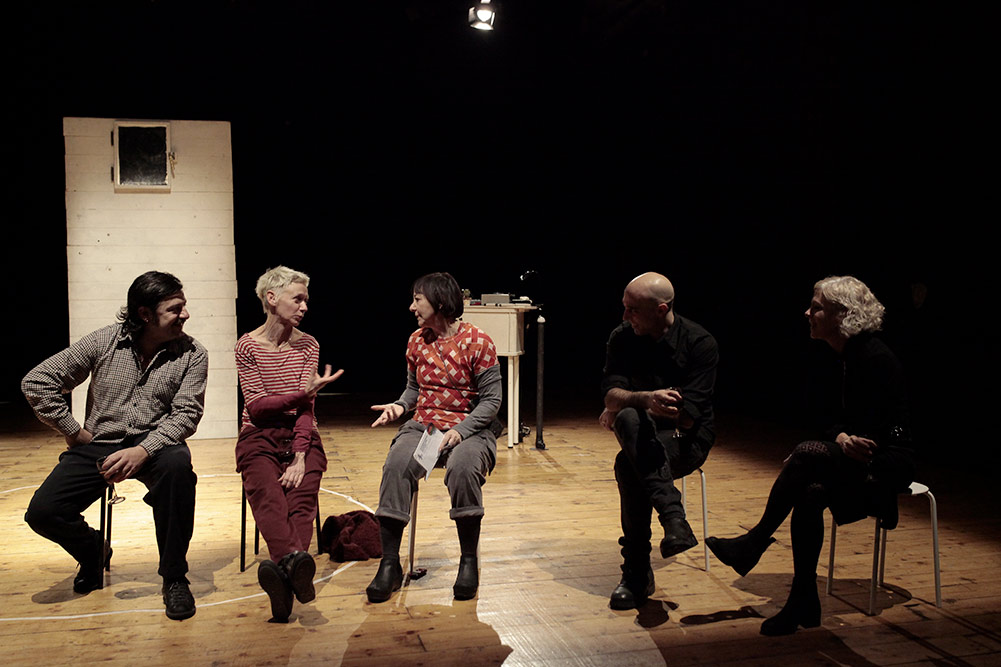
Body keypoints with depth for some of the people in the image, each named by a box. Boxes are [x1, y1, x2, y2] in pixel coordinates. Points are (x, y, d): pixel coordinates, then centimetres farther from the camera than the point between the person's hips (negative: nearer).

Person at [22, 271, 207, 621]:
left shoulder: (192, 354, -3)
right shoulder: (104, 341, -1)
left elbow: (186, 414, -12)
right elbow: (37, 381, 3)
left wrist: (143, 451, -27)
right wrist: (73, 431, 0)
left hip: (153, 445, -2)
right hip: (98, 445, 2)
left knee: (178, 463, -38)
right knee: (42, 513, -18)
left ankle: (174, 578, -21)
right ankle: (93, 549, 20)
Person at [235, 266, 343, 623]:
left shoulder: (308, 345, 10)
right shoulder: (248, 346, 3)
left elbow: (306, 409, 0)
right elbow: (256, 407, -5)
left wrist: (300, 456, -14)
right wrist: (302, 393, -16)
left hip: (301, 437, 2)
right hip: (259, 439, -2)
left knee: (301, 496, -29)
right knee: (270, 498, -32)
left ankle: (284, 569, -53)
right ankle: (293, 561, -57)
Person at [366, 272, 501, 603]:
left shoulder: (478, 342, -5)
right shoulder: (417, 340, 12)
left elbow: (491, 399, -6)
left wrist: (460, 431, -19)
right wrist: (399, 405, 1)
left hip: (468, 428, -4)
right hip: (422, 425, 4)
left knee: (463, 468, -37)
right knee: (396, 467, -28)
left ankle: (469, 561, -17)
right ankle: (389, 565, -21)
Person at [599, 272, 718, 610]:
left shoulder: (700, 343, -13)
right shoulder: (622, 337, 0)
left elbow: (687, 417, -17)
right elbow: (612, 395, -10)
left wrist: (624, 406, -11)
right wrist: (646, 400, -33)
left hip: (687, 440, -3)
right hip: (641, 433, 3)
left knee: (628, 463, -33)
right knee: (629, 419, -34)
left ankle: (637, 575, -26)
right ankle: (674, 518, -37)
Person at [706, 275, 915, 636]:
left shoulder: (875, 358, -18)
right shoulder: (850, 355, 11)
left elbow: (876, 434, -21)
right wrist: (842, 438, -11)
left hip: (886, 464, -7)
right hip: (858, 461, 8)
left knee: (806, 454, -29)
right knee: (809, 494, -21)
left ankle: (755, 542, -16)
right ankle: (804, 603, -16)